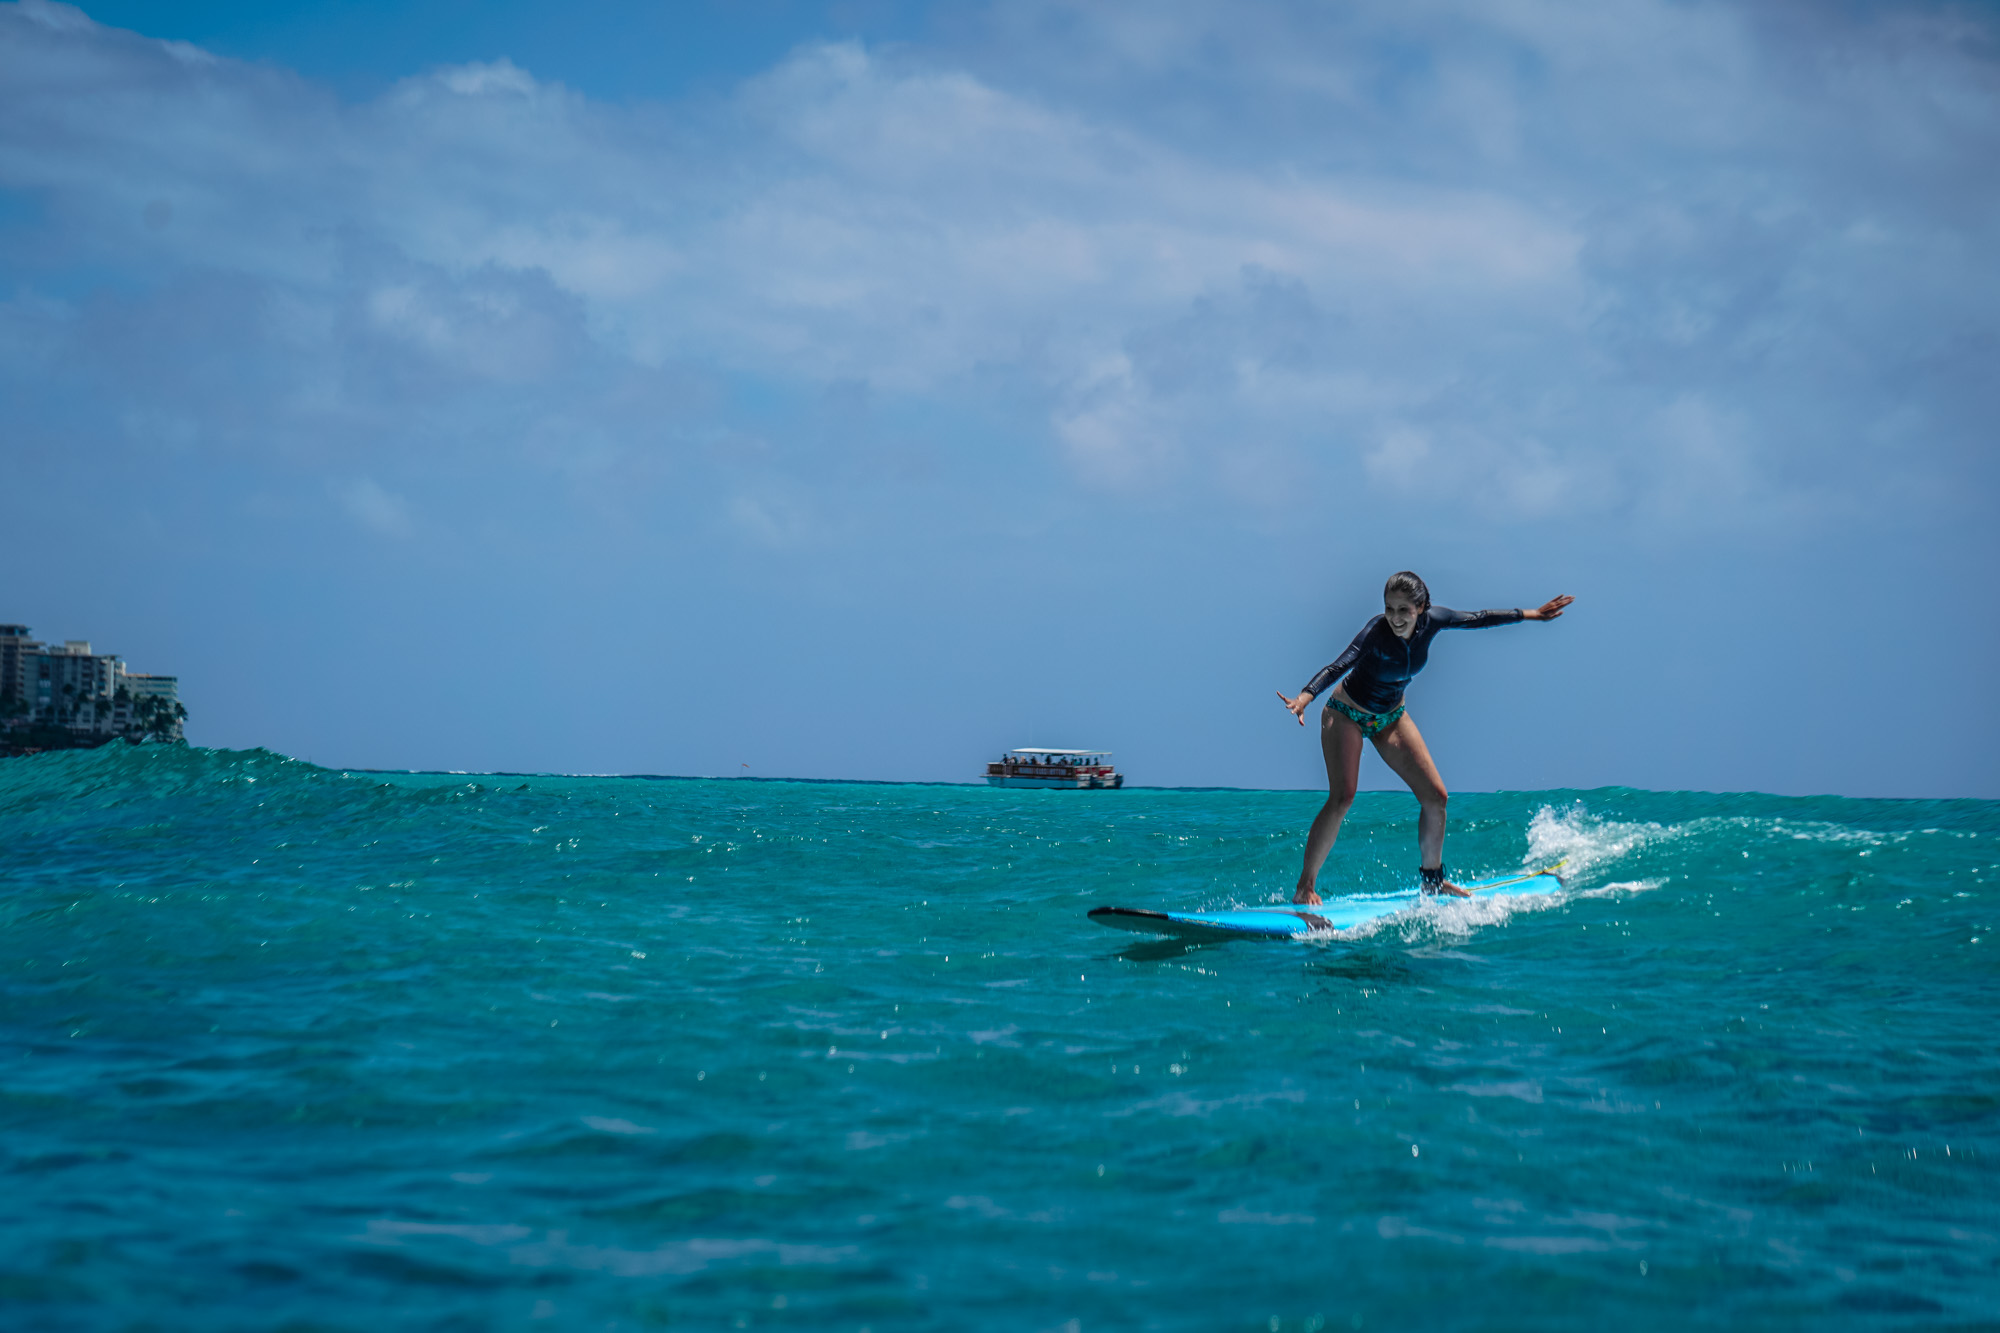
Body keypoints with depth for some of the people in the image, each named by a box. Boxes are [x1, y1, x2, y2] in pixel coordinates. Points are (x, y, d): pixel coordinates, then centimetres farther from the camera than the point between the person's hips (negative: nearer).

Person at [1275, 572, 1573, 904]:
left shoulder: (1431, 621, -14)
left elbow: (1478, 619, 2)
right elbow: (1339, 665, -43)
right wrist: (1304, 698, -60)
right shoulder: (1376, 632, -30)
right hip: (1347, 715, -6)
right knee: (1342, 798, -22)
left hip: (1391, 718, 6)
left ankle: (1432, 880, 19)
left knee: (1435, 796, 1)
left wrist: (1532, 614, 12)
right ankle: (1305, 888, -19)